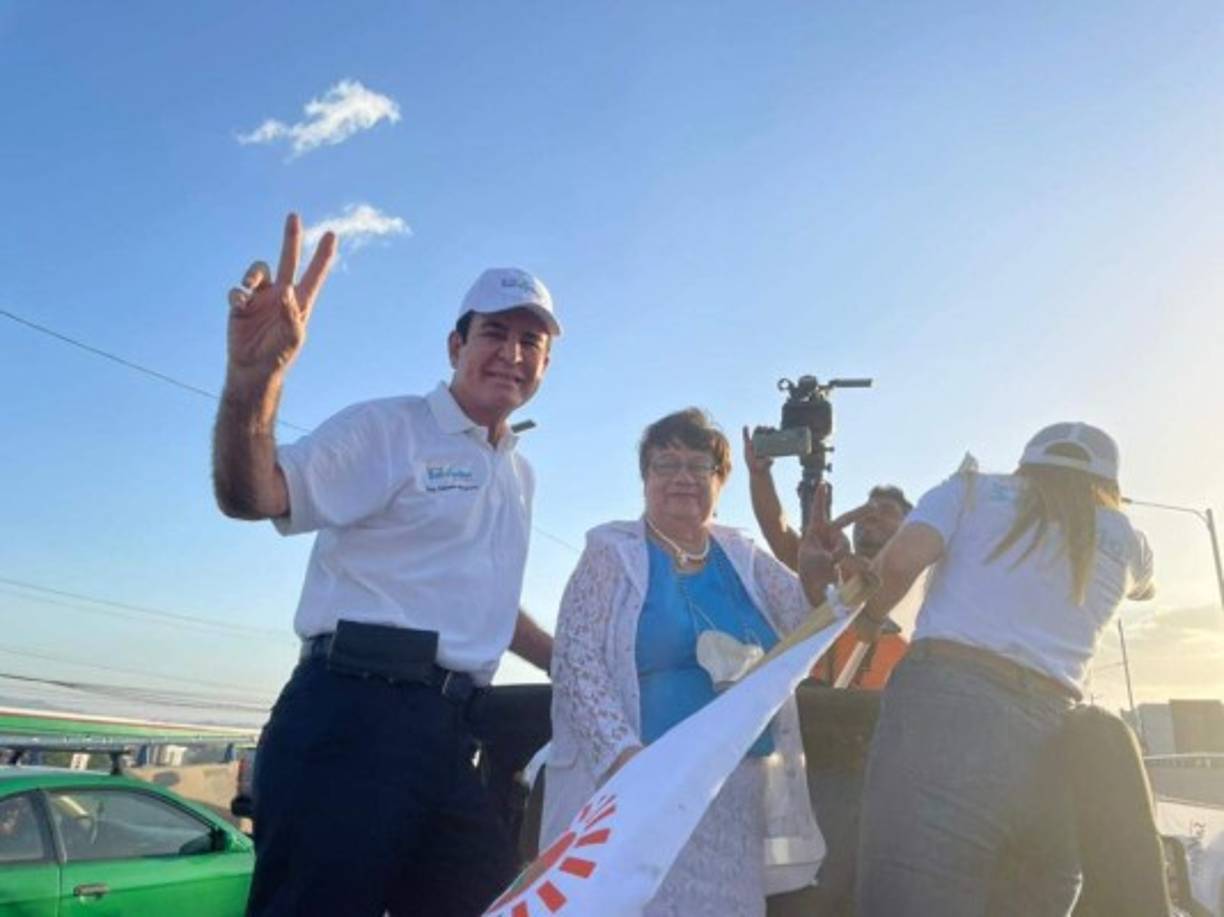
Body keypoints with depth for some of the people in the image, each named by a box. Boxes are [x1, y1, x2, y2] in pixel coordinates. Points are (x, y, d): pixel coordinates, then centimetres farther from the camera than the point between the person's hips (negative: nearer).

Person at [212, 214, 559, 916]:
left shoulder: (518, 475, 20)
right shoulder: (389, 428, -3)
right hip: (354, 717, -7)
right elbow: (250, 495, -18)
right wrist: (255, 376, -36)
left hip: (448, 734, 8)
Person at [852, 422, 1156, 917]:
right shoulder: (1126, 542, 29)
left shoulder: (973, 488, 18)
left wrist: (867, 619, 17)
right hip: (1053, 740, 4)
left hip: (946, 700, -4)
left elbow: (902, 558, -1)